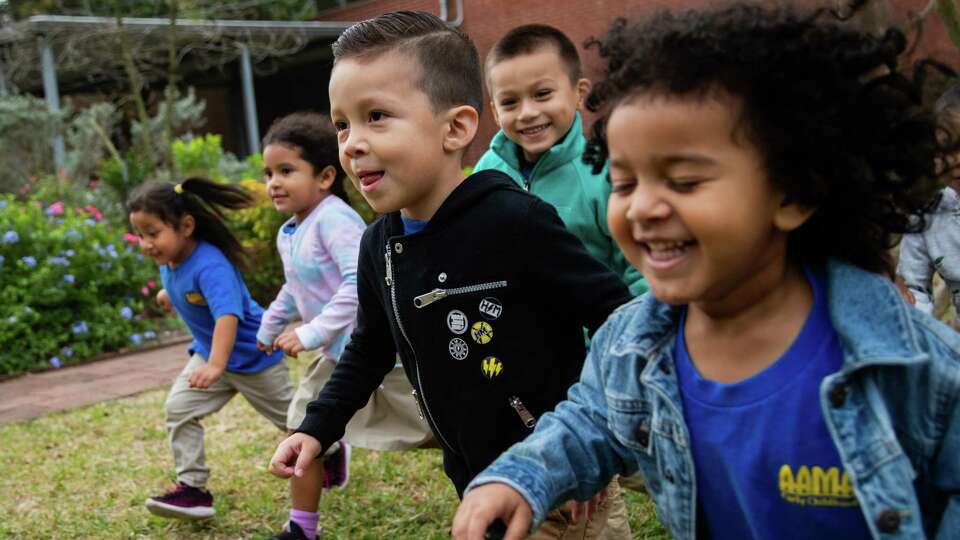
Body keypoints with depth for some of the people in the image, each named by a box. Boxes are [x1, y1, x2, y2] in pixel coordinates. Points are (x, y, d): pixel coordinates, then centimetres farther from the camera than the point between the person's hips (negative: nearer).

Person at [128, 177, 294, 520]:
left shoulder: (210, 265, -37)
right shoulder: (168, 260, -10)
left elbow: (228, 315, -51)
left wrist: (216, 365, -62)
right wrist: (170, 292, 26)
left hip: (251, 354, -7)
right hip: (209, 351, 7)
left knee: (290, 415, 12)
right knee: (178, 408, -7)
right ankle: (193, 488, 0)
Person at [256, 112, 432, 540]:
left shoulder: (334, 218, -21)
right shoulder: (288, 235, 9)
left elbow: (361, 281, -30)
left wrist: (312, 333, -31)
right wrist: (269, 327, 35)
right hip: (337, 354, 9)